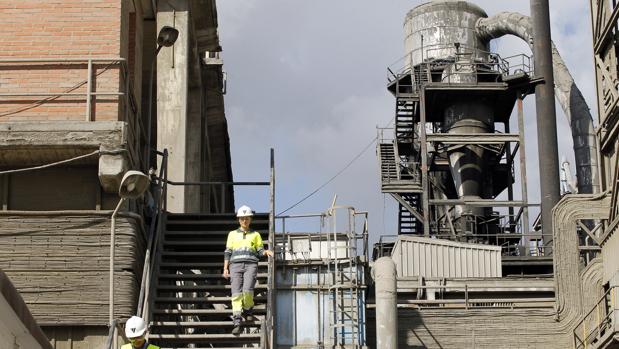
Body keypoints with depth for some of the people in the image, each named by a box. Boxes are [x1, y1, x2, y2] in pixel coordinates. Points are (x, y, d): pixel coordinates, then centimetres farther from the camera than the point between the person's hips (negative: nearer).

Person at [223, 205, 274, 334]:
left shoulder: (255, 235, 20)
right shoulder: (232, 234, 21)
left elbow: (260, 251, 14)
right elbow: (227, 252, 16)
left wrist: (266, 251, -10)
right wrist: (225, 268, 5)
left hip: (250, 265, -1)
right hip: (235, 265, 1)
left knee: (247, 290, -23)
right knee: (236, 293, -13)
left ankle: (248, 311, 7)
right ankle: (237, 324, -17)